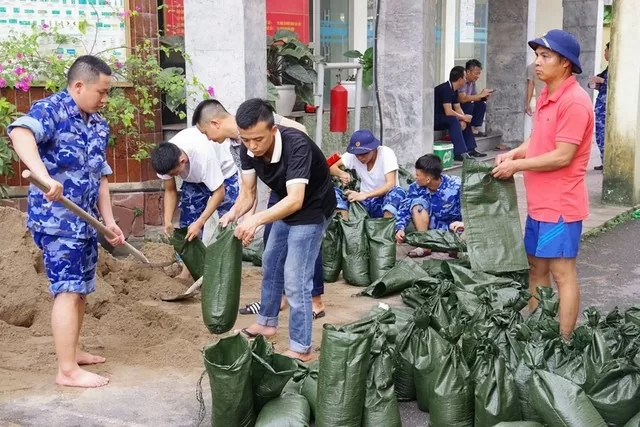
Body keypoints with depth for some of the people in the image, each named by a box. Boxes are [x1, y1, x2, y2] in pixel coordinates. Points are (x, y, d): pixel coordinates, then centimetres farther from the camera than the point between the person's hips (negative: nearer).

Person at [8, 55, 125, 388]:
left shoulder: (99, 124, 12)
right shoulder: (51, 109, -13)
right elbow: (20, 133, -35)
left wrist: (108, 220, 11)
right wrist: (43, 176, -49)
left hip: (85, 220, 9)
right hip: (57, 219, -8)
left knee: (81, 289, 16)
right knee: (68, 291, -8)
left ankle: (72, 351, 31)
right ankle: (67, 370, -3)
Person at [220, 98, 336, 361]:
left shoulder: (297, 146, -37)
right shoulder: (248, 149, -16)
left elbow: (296, 200, -45)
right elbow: (247, 193, -11)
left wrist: (256, 220, -58)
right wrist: (233, 214, -32)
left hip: (312, 209, -8)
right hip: (286, 207, 8)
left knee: (295, 278, -9)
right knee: (271, 263, 20)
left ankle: (300, 349, 2)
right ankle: (267, 322, 40)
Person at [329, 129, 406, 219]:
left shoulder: (386, 153, -16)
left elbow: (391, 184, -26)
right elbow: (332, 167, 3)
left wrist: (365, 195, -37)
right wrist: (341, 174, -21)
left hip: (386, 201, -4)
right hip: (365, 202, 4)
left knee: (398, 191, -36)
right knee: (334, 191, -17)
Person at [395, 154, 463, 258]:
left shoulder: (455, 185, -22)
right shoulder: (416, 187, -14)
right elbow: (405, 209, -8)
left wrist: (464, 223, -39)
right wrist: (400, 229, -26)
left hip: (454, 226, -3)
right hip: (433, 225, 3)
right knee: (418, 202, -24)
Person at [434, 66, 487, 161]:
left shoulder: (454, 90, 8)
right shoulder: (445, 89, -22)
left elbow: (458, 108, 9)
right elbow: (448, 112, -28)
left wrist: (463, 119, -11)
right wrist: (463, 118, -15)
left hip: (442, 117, 10)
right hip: (434, 120, -10)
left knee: (466, 121, 10)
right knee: (453, 120, -32)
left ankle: (470, 149, 10)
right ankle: (459, 153, -36)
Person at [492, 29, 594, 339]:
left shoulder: (574, 101, -18)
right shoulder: (546, 95, 11)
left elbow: (562, 156, -21)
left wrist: (516, 166, -14)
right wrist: (515, 153, 2)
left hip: (560, 204, -9)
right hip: (539, 202, 9)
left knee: (562, 273, -2)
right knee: (536, 266, 16)